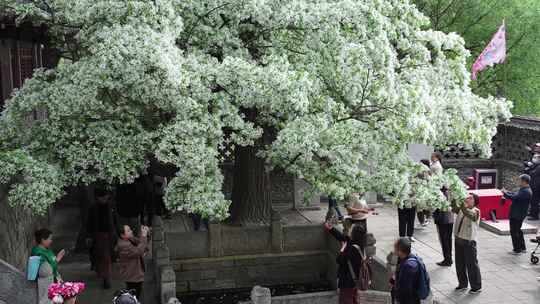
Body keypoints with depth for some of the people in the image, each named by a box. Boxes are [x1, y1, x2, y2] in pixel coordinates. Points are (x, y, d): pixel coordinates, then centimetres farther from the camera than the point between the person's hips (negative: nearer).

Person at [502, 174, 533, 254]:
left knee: (514, 232, -1)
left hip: (517, 215, -11)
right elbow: (515, 194, 19)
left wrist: (505, 193, -15)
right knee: (517, 231, 21)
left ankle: (517, 250, 8)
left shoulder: (525, 192, -24)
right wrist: (507, 192, 6)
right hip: (517, 214, 11)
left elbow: (514, 197, -28)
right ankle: (522, 248, 31)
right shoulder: (524, 190, 9)